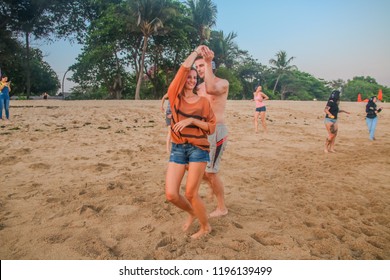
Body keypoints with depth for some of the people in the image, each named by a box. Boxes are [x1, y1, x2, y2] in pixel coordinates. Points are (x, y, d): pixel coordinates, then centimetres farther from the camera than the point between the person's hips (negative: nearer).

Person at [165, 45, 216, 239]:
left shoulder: (203, 102, 4)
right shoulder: (175, 96, 4)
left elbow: (212, 127, 3)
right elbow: (184, 67, -2)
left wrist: (192, 121, -10)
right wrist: (196, 52, 10)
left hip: (198, 149, -2)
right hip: (177, 149, 2)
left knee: (191, 193, -4)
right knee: (171, 195, -3)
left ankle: (206, 226, 22)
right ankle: (192, 213, 29)